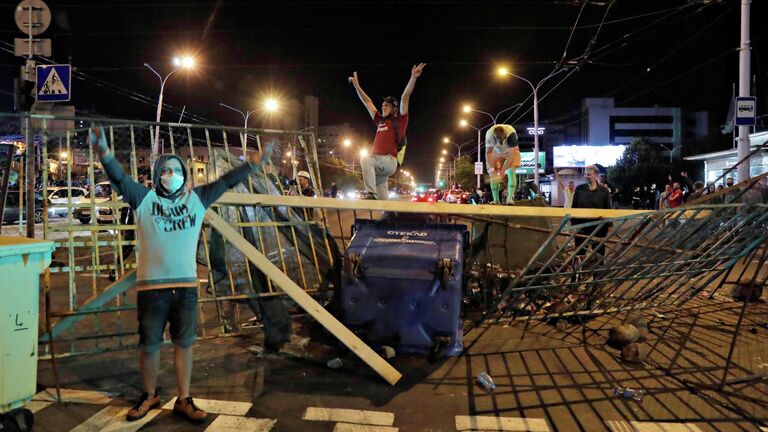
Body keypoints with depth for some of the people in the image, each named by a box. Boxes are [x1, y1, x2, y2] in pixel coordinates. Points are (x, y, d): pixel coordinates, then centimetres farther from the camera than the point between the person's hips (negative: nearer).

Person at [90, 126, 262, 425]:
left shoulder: (197, 198, 7)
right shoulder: (143, 198, 0)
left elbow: (226, 181, 7)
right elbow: (119, 178, -13)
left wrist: (254, 163, 2)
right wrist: (104, 152, -31)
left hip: (187, 286, 2)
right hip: (151, 287, -2)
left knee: (184, 344, 10)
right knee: (149, 345, 11)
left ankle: (183, 400, 23)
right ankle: (149, 396, 33)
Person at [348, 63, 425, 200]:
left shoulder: (399, 120, 6)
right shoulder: (380, 121, 23)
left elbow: (405, 98, -5)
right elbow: (367, 102, 29)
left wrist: (413, 78, -14)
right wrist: (357, 86, 31)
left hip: (389, 160, -7)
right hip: (377, 162, 7)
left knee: (365, 159, -31)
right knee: (382, 197, 4)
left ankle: (370, 193, -35)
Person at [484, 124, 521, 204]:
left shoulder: (511, 134, -40)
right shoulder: (489, 134, -33)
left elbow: (512, 155, -40)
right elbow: (488, 153, -26)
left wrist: (502, 171, -46)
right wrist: (491, 168, -39)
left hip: (511, 151, -2)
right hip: (497, 152, 3)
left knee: (511, 171, -23)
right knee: (493, 174, -7)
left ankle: (510, 198, -28)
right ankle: (496, 200, 1)